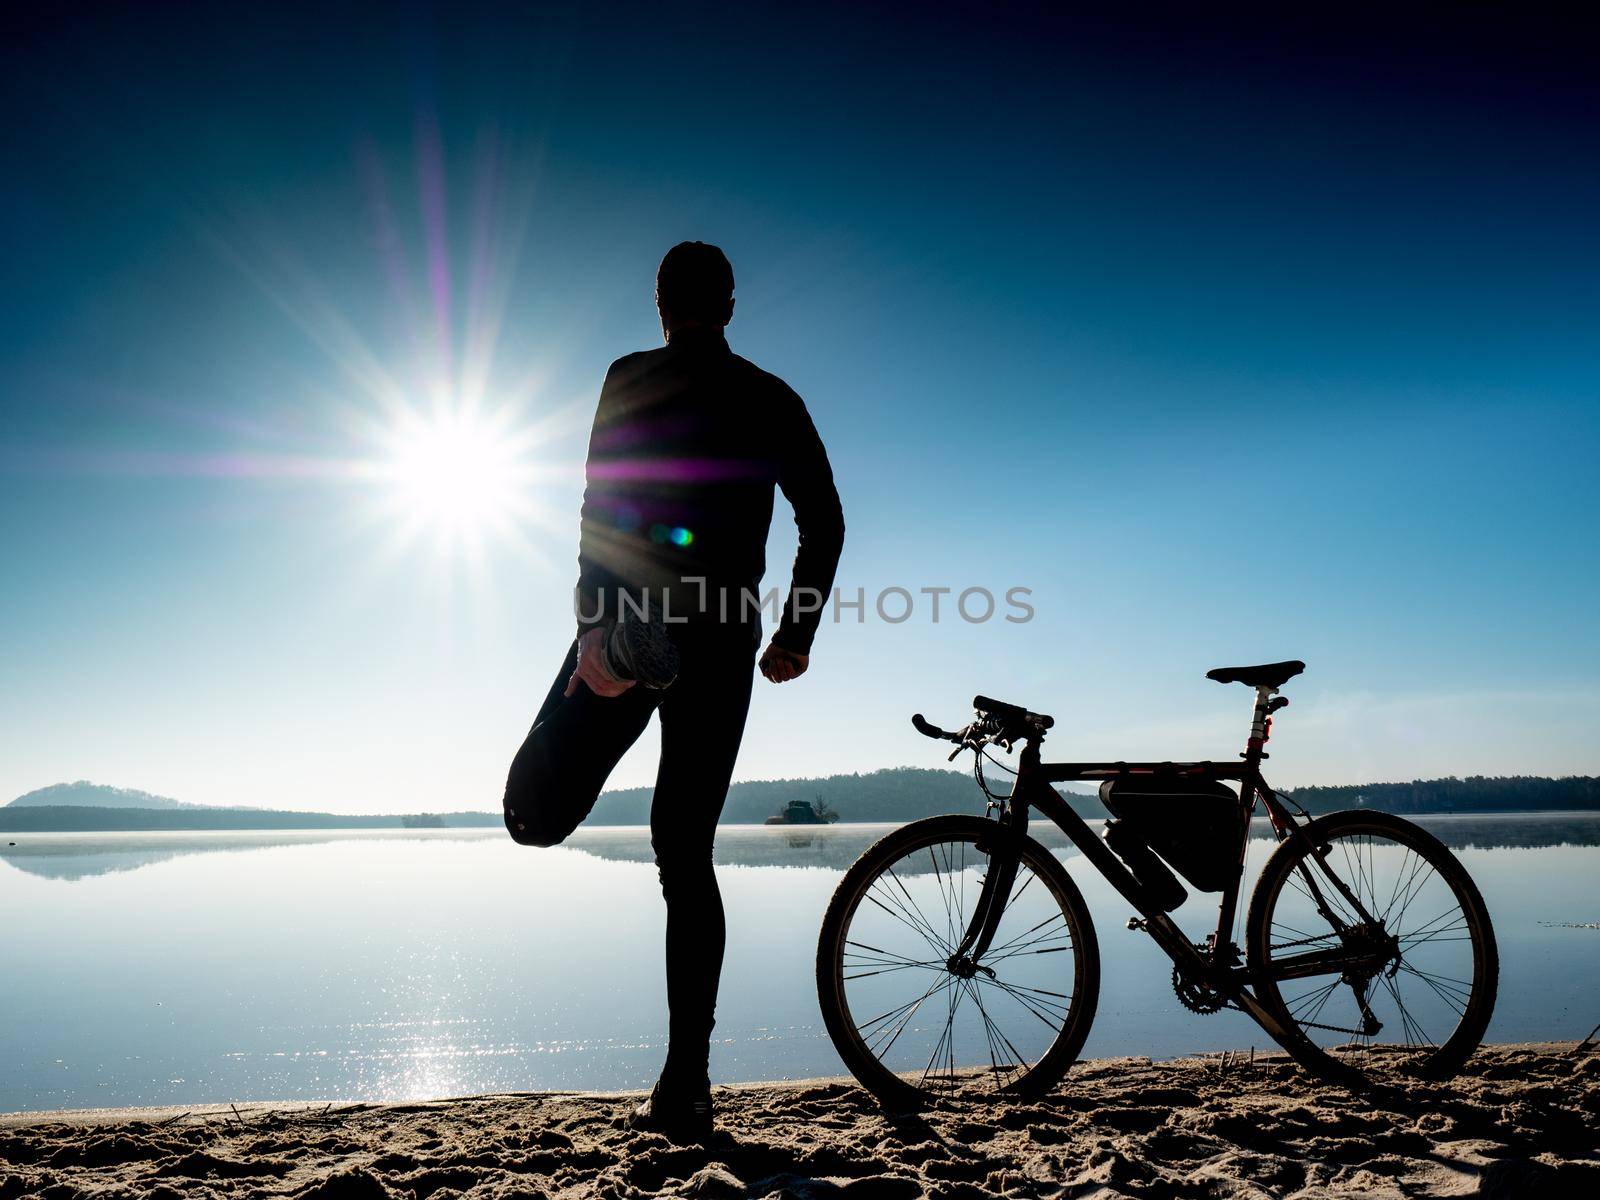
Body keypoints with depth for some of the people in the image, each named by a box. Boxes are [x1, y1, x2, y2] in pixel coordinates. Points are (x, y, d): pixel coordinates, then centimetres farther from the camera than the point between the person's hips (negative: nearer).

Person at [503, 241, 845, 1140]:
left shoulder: (634, 379, 6)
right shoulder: (771, 399, 13)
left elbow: (604, 493, -10)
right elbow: (825, 520, 8)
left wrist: (597, 606, -17)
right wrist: (796, 633, 14)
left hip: (631, 617, -3)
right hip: (724, 637, 3)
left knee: (539, 814, 5)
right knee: (686, 853, 8)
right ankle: (685, 1083, 6)